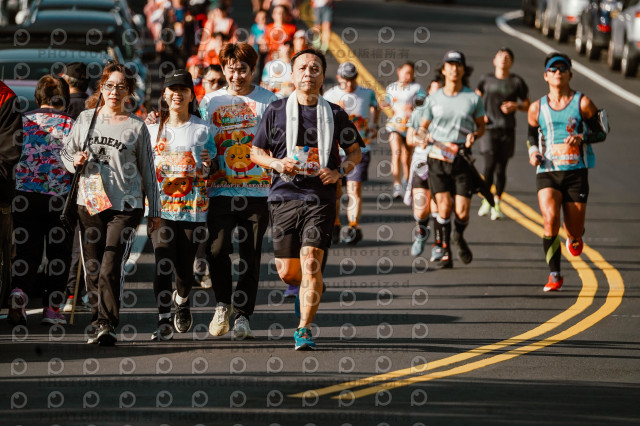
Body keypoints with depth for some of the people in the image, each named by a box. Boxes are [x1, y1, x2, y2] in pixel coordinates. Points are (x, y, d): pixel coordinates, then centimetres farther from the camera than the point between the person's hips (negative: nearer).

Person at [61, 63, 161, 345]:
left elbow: (148, 171, 10)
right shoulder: (86, 119, 10)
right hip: (90, 203, 3)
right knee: (92, 269, 3)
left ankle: (108, 325, -13)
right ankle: (98, 322, 16)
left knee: (111, 268, -14)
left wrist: (154, 211, 10)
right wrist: (75, 161, -5)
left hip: (126, 205, -3)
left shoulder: (136, 127, 5)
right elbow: (66, 151, 19)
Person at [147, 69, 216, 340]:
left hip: (192, 208, -1)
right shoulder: (153, 129, 11)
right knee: (163, 263, -14)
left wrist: (205, 166, -17)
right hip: (161, 208, 1)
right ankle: (164, 321, -12)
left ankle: (181, 302, 35)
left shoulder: (201, 130, 4)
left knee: (185, 266, 2)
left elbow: (210, 170, 5)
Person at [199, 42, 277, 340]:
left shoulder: (268, 101, 4)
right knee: (216, 248, -15)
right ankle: (223, 303, 6)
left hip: (258, 191, -1)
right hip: (220, 190, 1)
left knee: (251, 255, 3)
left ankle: (243, 314, 15)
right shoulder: (210, 102, 9)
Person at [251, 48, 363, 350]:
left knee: (311, 262, -16)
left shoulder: (335, 114, 7)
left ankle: (304, 329, -8)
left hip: (320, 198, -1)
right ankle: (310, 290, 39)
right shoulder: (276, 111, 6)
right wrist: (276, 163, -8)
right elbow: (256, 152, 12)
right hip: (284, 196, 1)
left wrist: (339, 171, -3)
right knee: (287, 272, 4)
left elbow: (355, 151, 17)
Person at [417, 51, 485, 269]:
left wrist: (474, 135, -8)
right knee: (444, 207, -10)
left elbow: (481, 126, 14)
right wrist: (423, 136, -8)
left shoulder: (473, 98, 4)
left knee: (462, 212, -5)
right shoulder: (433, 99, 6)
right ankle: (445, 252, 6)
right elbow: (423, 127, 15)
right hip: (438, 158, 0)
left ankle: (459, 237, 29)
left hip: (462, 159, 0)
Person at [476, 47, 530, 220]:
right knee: (490, 165, -13)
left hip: (507, 130, 0)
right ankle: (486, 201, 2)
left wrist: (516, 106, -10)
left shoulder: (517, 82, 4)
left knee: (501, 168, 1)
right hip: (489, 128, 0)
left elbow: (528, 105, 11)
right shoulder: (486, 79, 7)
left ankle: (496, 204, 12)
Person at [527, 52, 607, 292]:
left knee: (575, 233, 3)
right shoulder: (537, 108, 7)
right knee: (550, 219, -23)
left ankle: (574, 238, 44)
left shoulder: (582, 103, 0)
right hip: (547, 172, 1)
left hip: (576, 172, -1)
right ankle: (554, 275, -14)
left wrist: (581, 138, -15)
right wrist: (533, 153, 2)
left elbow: (601, 132, 4)